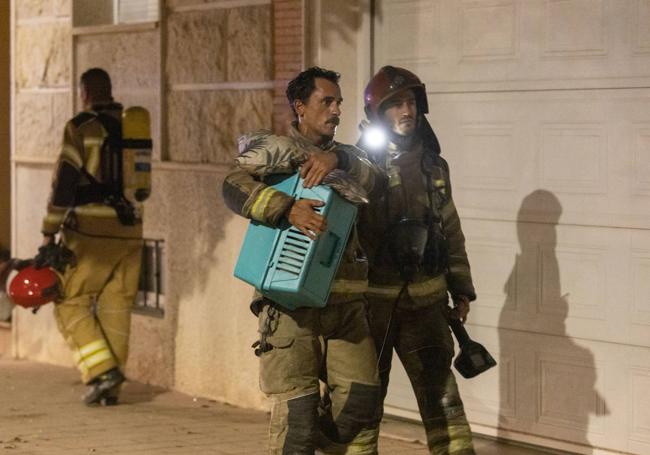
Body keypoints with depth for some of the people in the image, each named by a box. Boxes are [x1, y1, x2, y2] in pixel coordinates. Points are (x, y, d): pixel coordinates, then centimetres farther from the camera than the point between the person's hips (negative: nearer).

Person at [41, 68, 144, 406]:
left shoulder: (81, 127, -7)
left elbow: (64, 181, -11)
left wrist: (49, 233, -9)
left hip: (90, 230, -6)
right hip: (129, 231, 6)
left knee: (71, 303, 4)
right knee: (116, 308, 10)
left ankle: (102, 371, -10)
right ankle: (110, 389, 10)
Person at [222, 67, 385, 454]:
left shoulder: (347, 157, 19)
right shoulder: (275, 149, 1)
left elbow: (377, 181, -1)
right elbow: (235, 187, -16)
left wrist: (338, 158, -19)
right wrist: (288, 209, -31)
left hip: (345, 301, 5)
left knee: (362, 396, -1)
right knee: (297, 406, -6)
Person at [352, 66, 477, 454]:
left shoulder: (434, 166, 10)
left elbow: (451, 231, 18)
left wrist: (462, 290, 16)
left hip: (425, 302, 4)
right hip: (372, 301, -4)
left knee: (442, 396, 5)